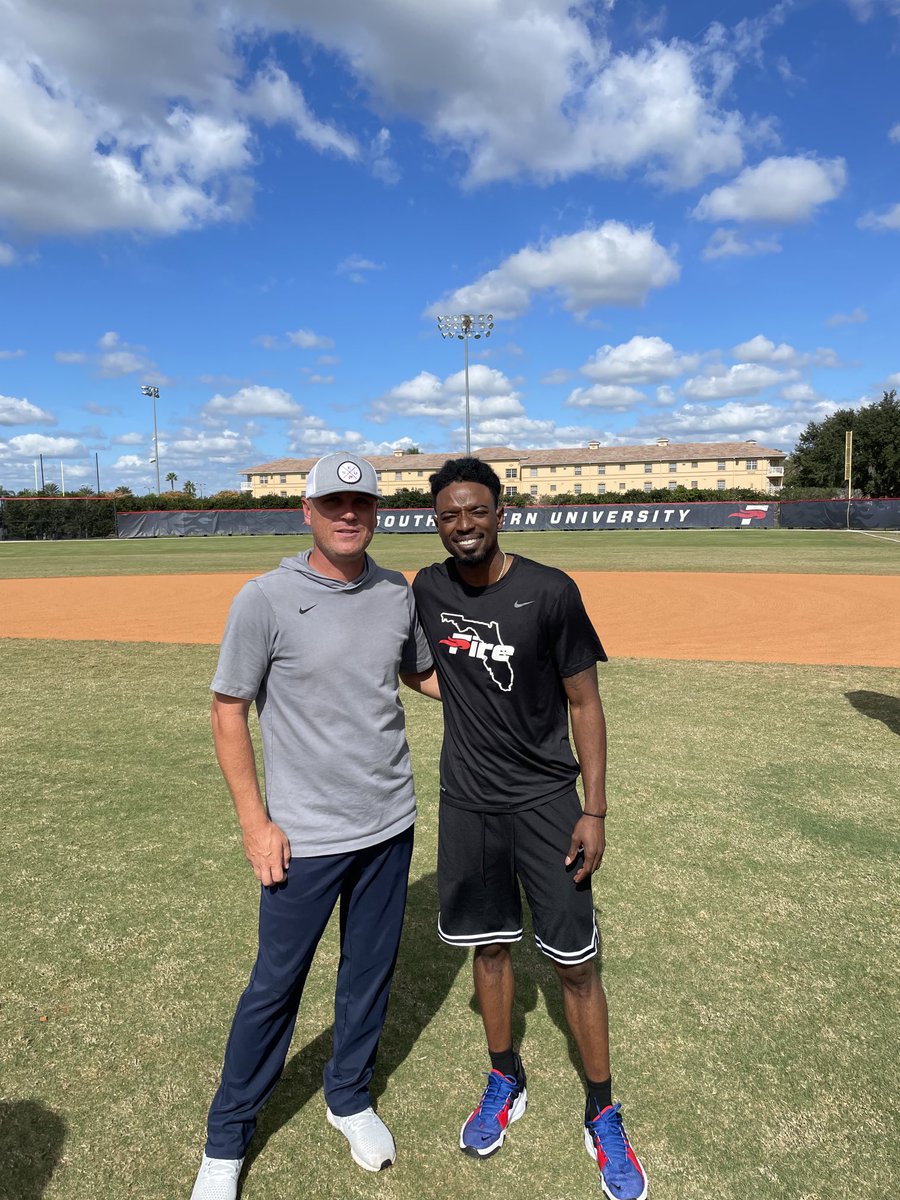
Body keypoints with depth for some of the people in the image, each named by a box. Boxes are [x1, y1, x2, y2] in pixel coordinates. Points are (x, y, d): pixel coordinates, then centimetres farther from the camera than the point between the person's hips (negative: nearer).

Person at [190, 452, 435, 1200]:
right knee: (276, 983, 9)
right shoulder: (266, 600, -14)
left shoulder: (399, 594, 0)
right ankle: (227, 1140, 33)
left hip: (390, 825, 5)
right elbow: (229, 712, -8)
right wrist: (255, 822, -11)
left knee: (371, 970, 19)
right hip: (305, 836, -4)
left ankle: (349, 1098, 43)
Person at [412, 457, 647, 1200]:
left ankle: (603, 1115, 29)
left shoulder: (549, 592, -15)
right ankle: (506, 1082, 41)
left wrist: (595, 811, -10)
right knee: (490, 945, 17)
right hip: (468, 803, 4)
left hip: (546, 801, -3)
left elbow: (584, 702, -9)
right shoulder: (428, 590, -2)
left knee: (575, 962, 6)